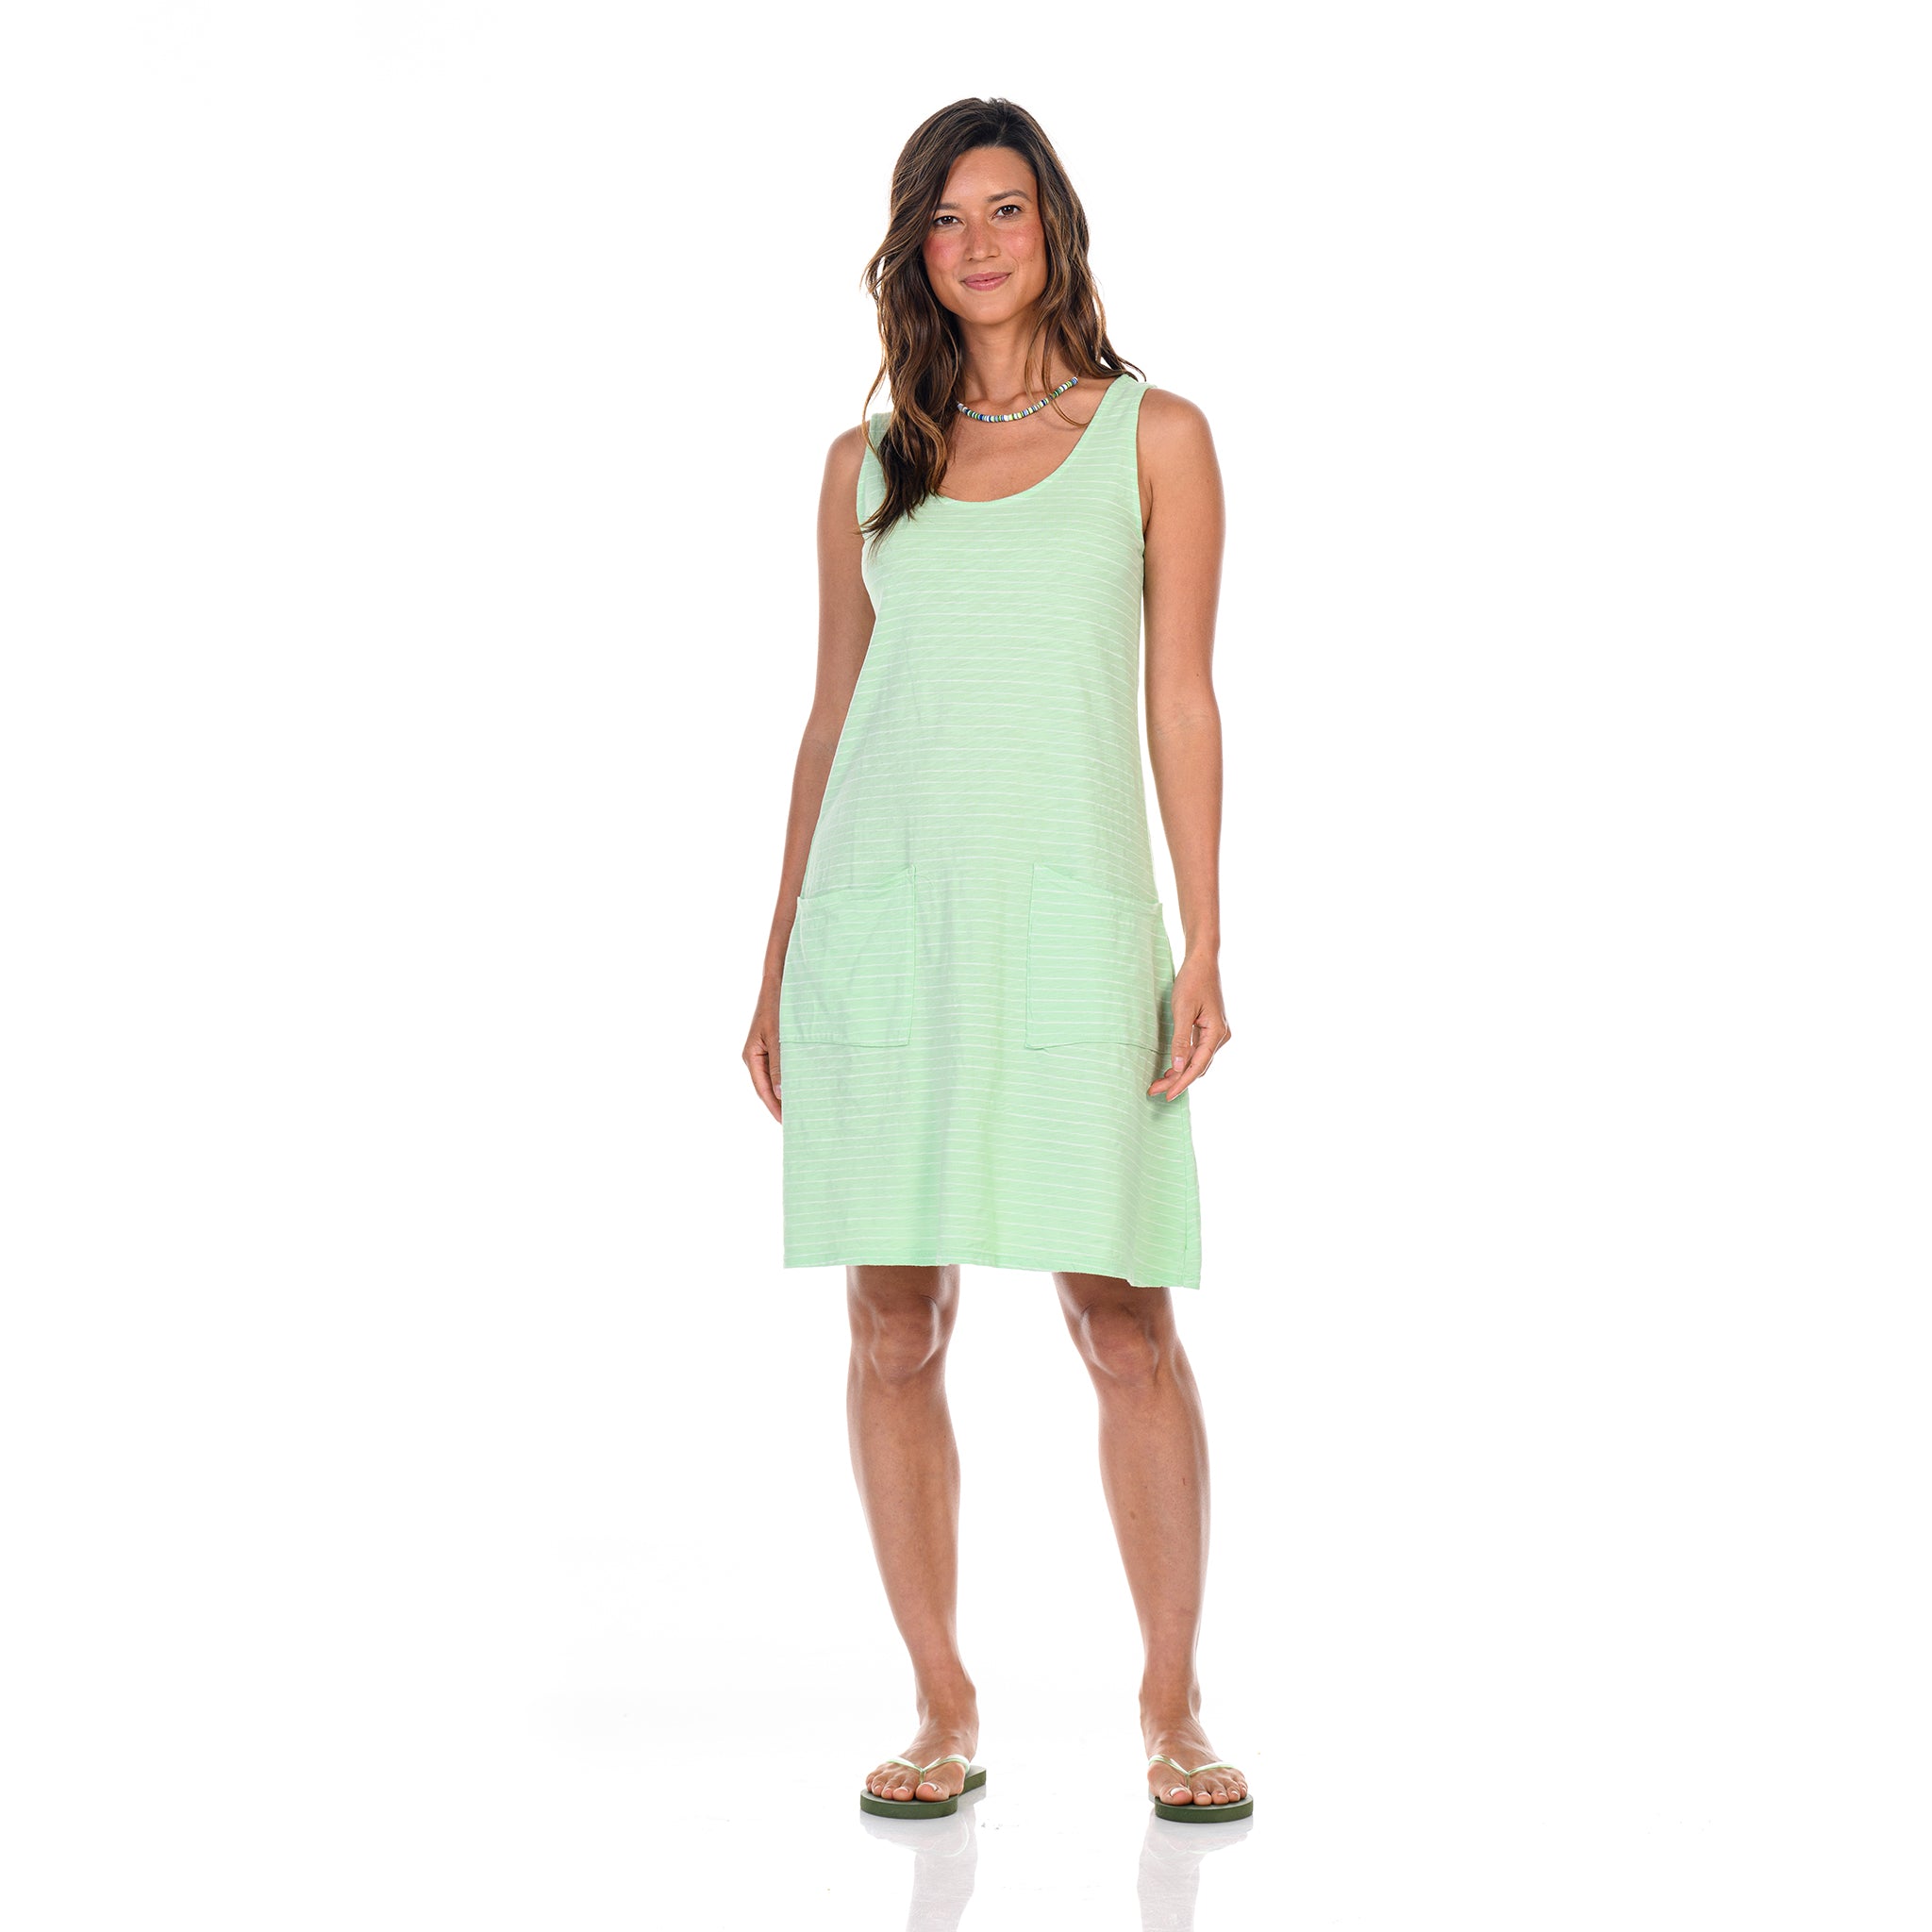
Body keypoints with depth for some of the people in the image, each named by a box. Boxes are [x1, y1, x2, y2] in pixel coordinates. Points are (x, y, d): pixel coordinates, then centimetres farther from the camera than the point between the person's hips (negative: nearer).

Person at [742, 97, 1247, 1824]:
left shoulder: (1154, 435, 8)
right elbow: (832, 714, 15)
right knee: (897, 1326, 2)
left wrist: (1206, 942, -5)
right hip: (882, 907, 2)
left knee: (1127, 1323, -3)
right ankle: (943, 1712, 13)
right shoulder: (868, 462, 13)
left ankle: (1174, 1707, 11)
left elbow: (1181, 700, 3)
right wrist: (778, 966, 11)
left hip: (1072, 908, -2)